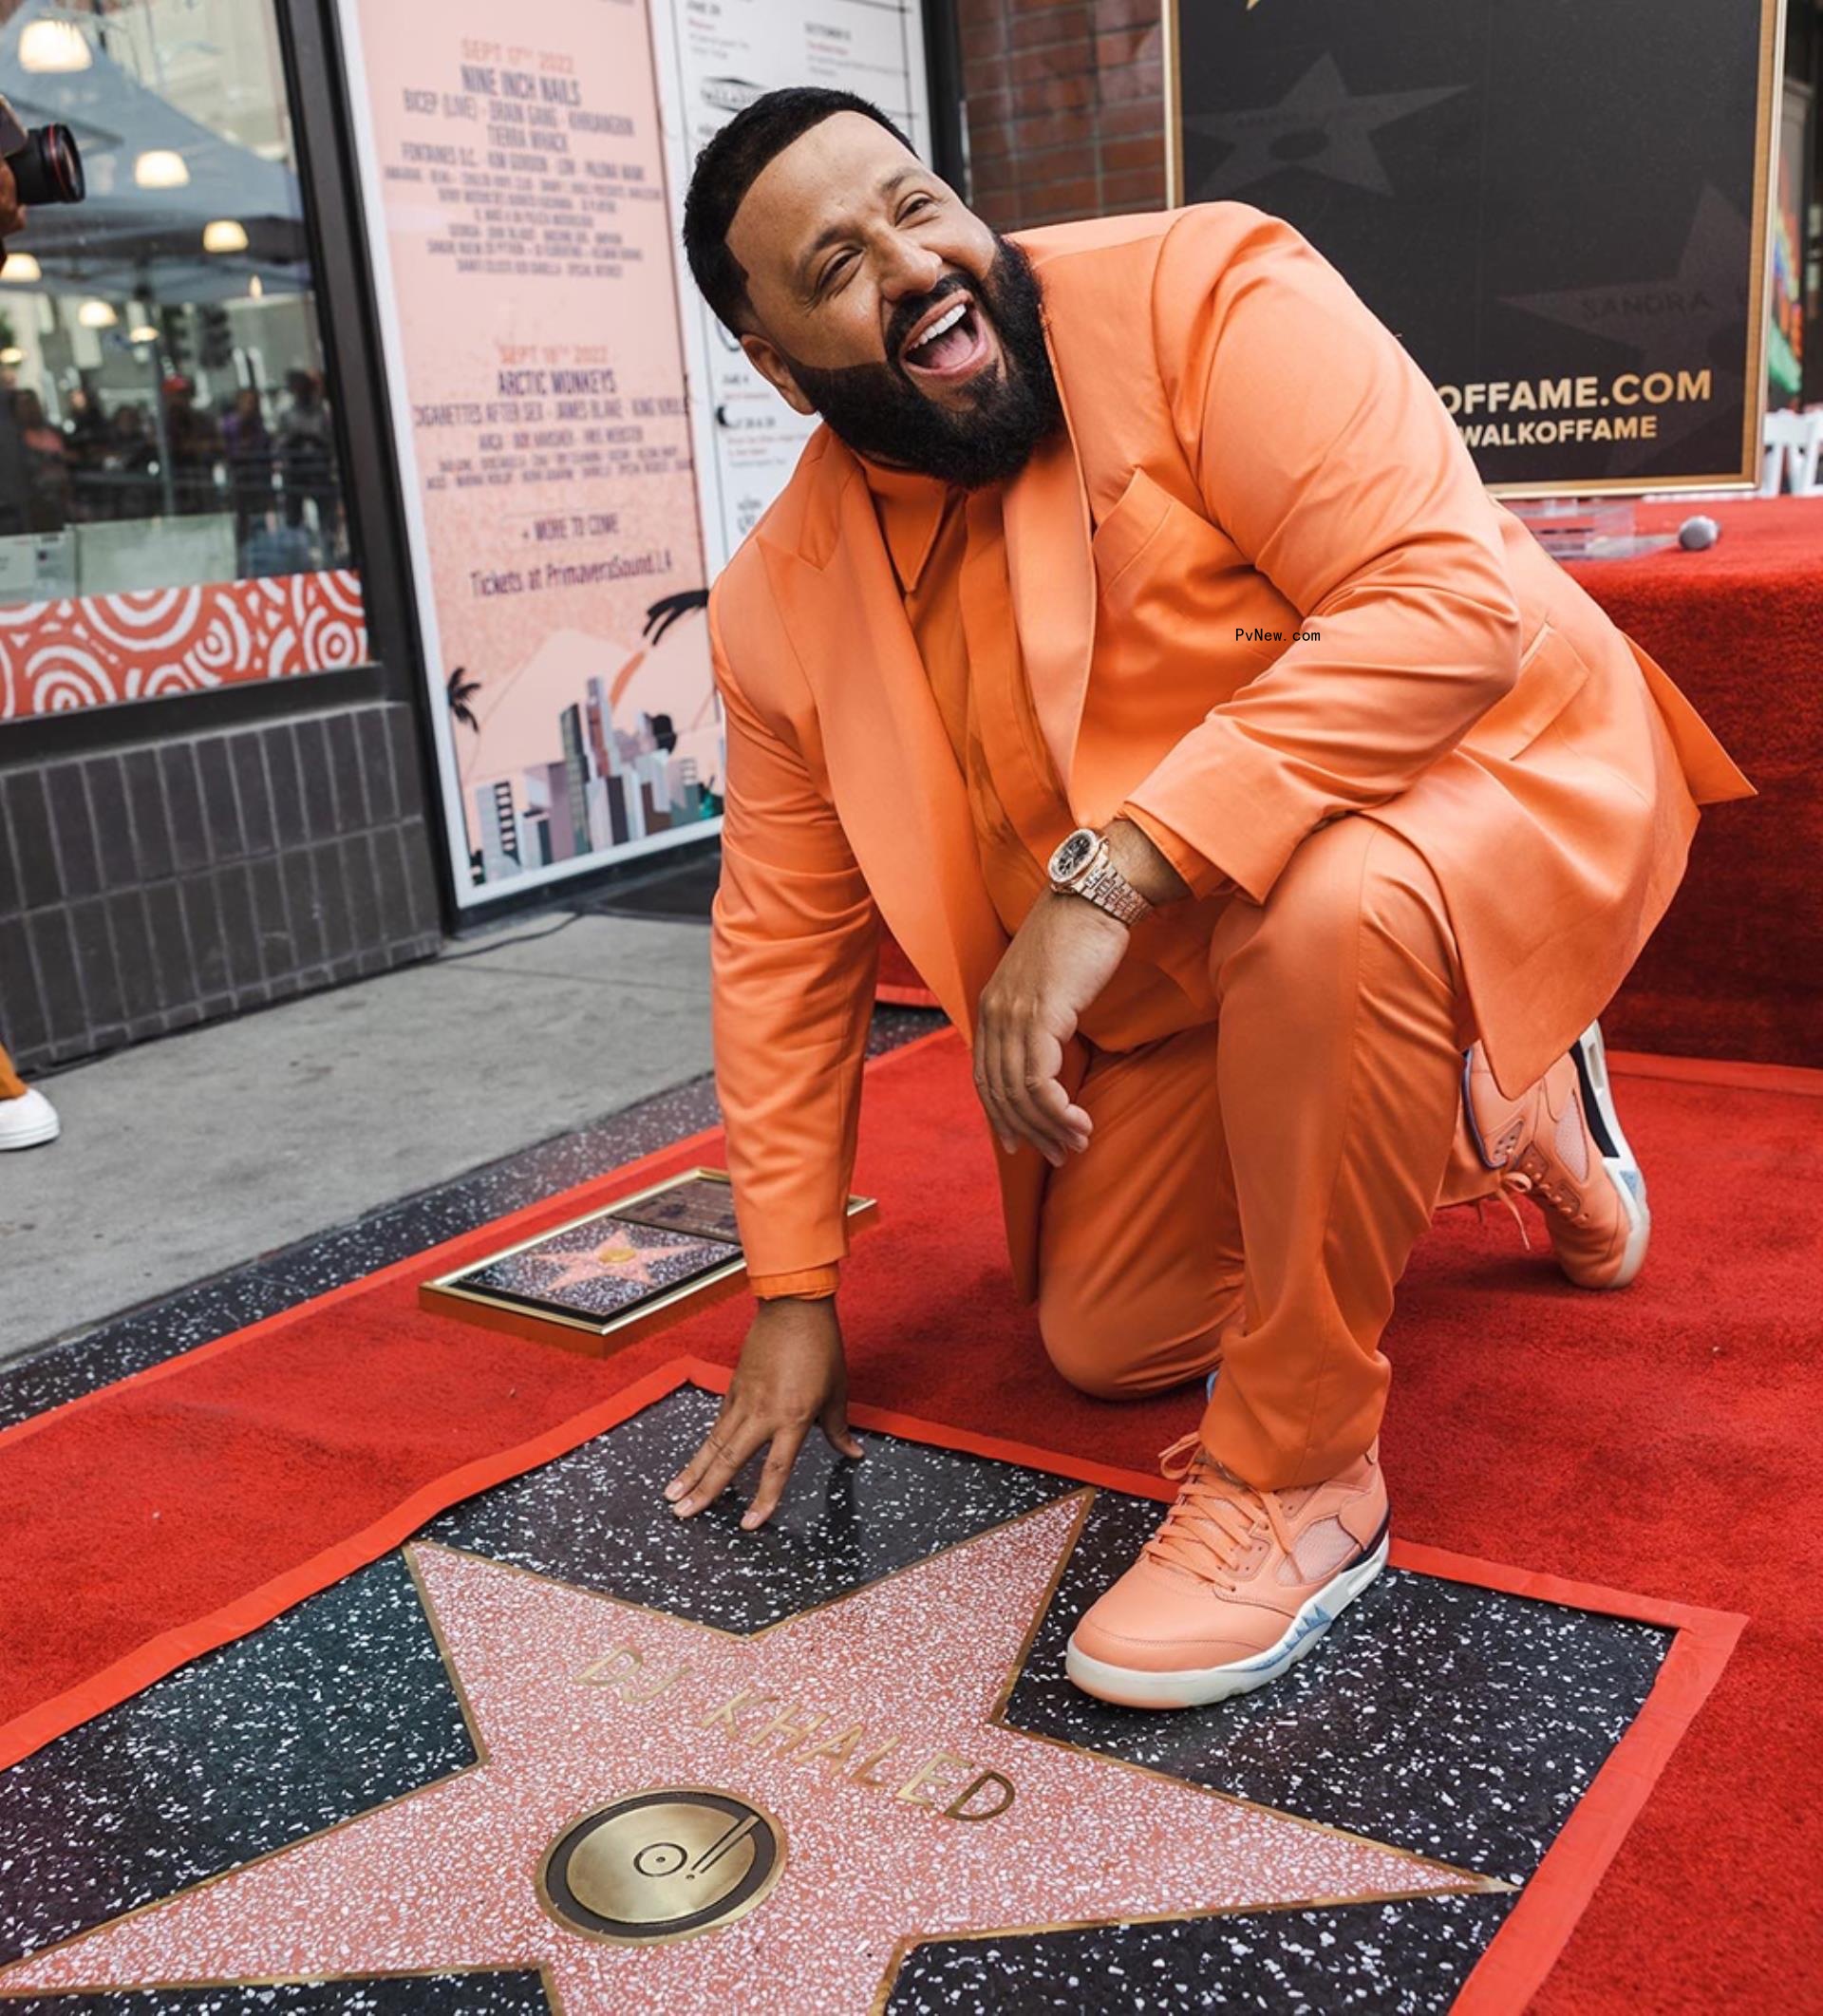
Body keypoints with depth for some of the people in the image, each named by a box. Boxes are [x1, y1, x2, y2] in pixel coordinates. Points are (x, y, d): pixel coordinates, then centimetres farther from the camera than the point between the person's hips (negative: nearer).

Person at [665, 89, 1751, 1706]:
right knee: (1102, 1345, 10)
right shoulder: (779, 604, -6)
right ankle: (1488, 1121, 30)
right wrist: (794, 1294, 0)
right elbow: (785, 949, 0)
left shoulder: (1200, 292, -20)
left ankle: (1298, 1478, -17)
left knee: (1324, 913, -40)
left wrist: (1109, 873, -38)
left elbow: (1447, 597, -31)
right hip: (1181, 973, 6)